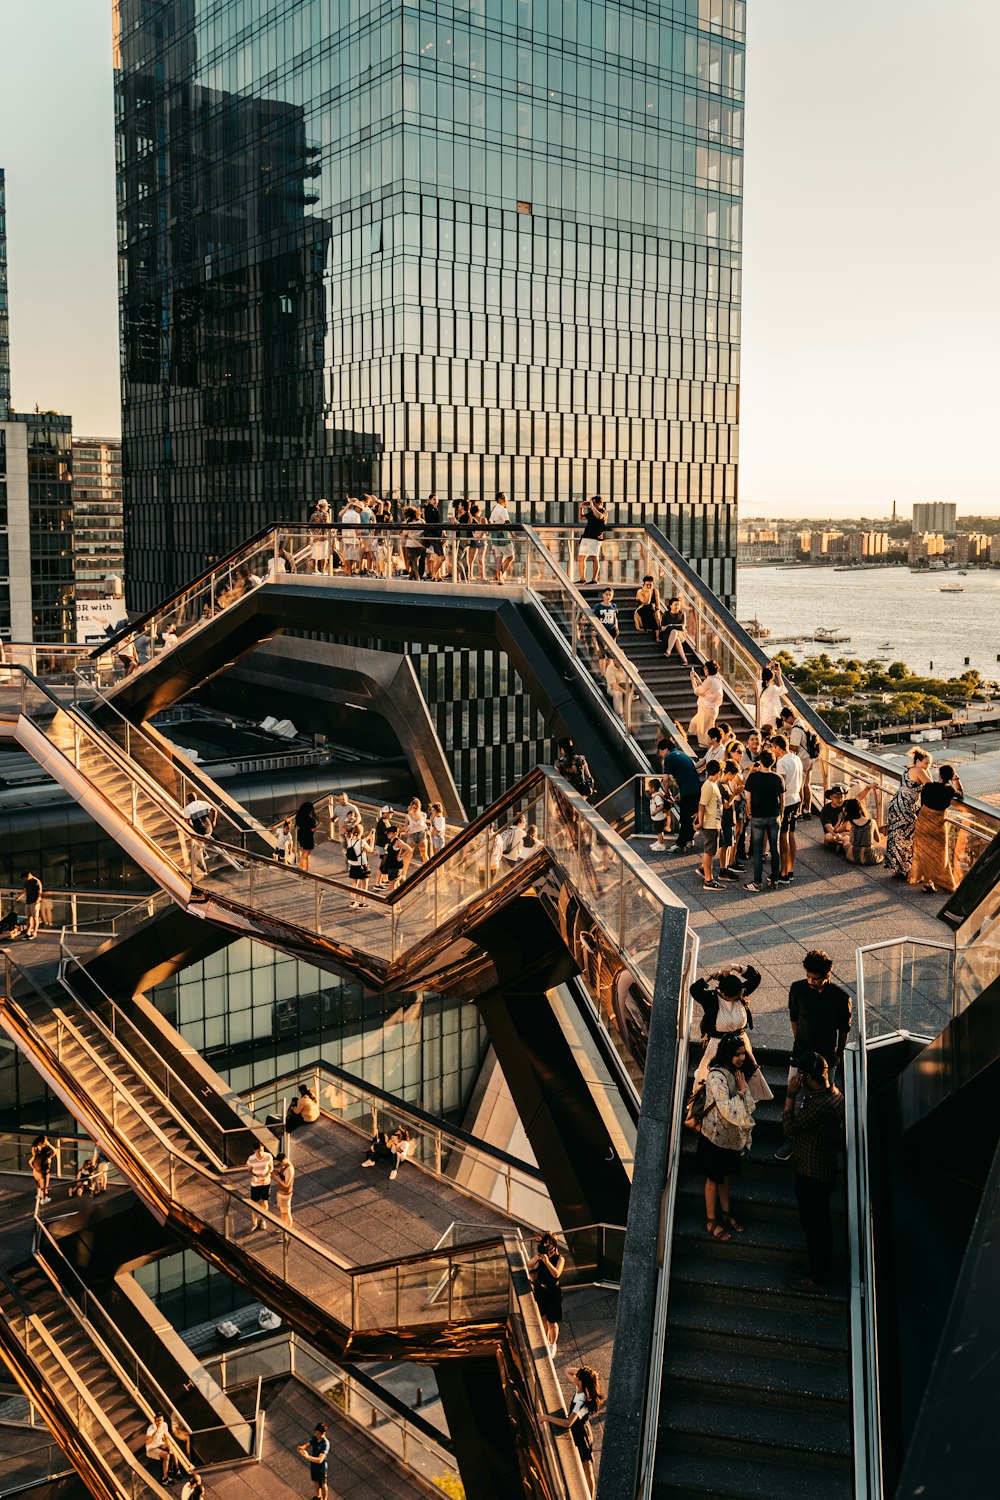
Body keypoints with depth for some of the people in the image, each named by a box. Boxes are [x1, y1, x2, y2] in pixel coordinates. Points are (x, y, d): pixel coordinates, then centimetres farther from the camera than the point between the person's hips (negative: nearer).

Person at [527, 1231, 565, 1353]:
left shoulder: (560, 1258, -17)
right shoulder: (541, 1254, -5)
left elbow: (557, 1274, -29)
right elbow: (528, 1266, -5)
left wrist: (547, 1262, -40)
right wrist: (536, 1258, -23)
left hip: (553, 1293, -4)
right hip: (540, 1290, 4)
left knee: (552, 1323, 5)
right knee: (543, 1318, 19)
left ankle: (553, 1345, 27)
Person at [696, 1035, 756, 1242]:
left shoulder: (736, 1072, 0)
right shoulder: (717, 1077, -28)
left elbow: (747, 1106, 11)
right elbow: (727, 1110, -32)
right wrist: (742, 1091, -23)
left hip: (733, 1135, 7)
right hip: (717, 1135, -7)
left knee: (727, 1175, 23)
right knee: (714, 1178, 9)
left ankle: (726, 1212, 40)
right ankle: (711, 1221, 23)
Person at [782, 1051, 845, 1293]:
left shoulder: (819, 1106, -33)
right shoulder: (835, 1094, -3)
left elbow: (789, 1127, -25)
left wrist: (791, 1095, -21)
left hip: (812, 1175, -9)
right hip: (826, 1170, 9)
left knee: (813, 1223, 7)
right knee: (821, 1220, 25)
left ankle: (816, 1279, 22)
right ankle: (823, 1264, 42)